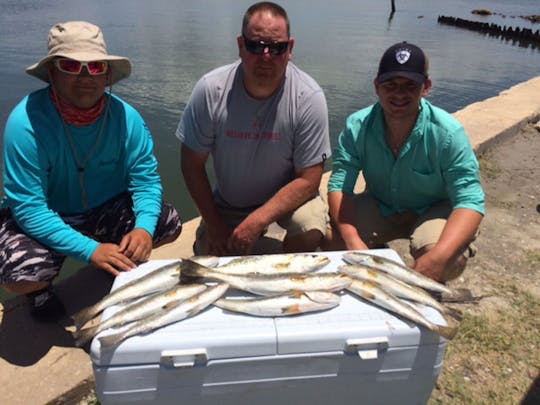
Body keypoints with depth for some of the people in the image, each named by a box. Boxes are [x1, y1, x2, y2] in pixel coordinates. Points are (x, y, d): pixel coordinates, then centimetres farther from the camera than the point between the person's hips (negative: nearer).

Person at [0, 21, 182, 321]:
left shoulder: (125, 116, -16)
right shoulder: (26, 121, -27)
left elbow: (146, 178, -13)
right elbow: (28, 208, -27)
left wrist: (144, 228, -32)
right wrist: (90, 249, -36)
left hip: (107, 208, 4)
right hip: (45, 218, -3)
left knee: (168, 223, -15)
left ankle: (122, 265, 18)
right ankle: (41, 289, 11)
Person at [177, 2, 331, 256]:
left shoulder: (309, 97, -22)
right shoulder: (210, 90, -19)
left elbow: (308, 179, -20)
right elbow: (193, 164, -10)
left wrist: (256, 222, -29)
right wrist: (214, 224, -9)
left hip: (287, 196, -1)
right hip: (226, 204, 2)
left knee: (311, 231, -29)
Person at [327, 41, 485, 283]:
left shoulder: (448, 133, -25)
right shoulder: (357, 126, -18)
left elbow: (470, 201, -27)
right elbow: (339, 186, -22)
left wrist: (439, 256, -45)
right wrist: (352, 241, -40)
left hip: (435, 209, -2)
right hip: (380, 207, 3)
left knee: (448, 262, -32)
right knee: (333, 239, -20)